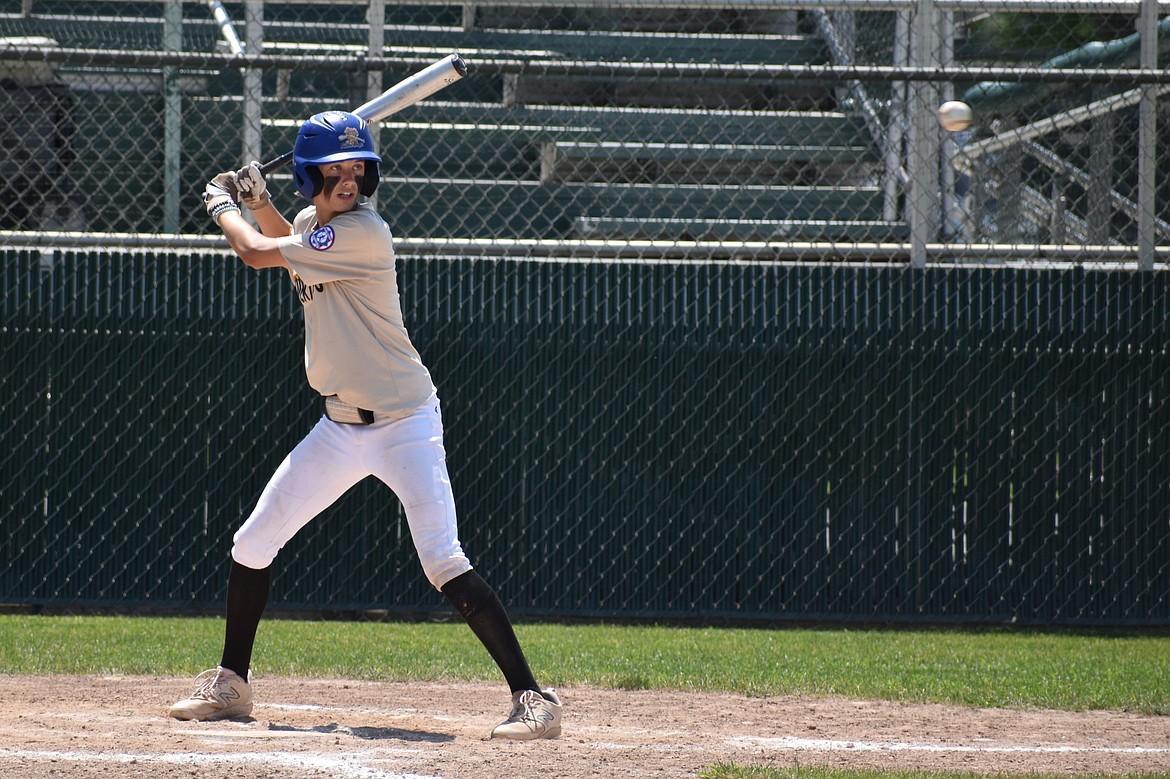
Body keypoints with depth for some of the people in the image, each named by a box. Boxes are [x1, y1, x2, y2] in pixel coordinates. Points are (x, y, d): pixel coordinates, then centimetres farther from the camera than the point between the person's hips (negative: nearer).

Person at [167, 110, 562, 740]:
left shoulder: (362, 233, -22)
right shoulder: (312, 222, 5)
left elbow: (258, 254, -17)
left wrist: (222, 206, 2)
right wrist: (259, 204, 17)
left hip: (403, 423, -8)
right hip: (340, 425, 8)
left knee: (444, 562, -20)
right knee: (252, 544, 10)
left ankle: (532, 697, -17)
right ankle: (231, 684, 25)